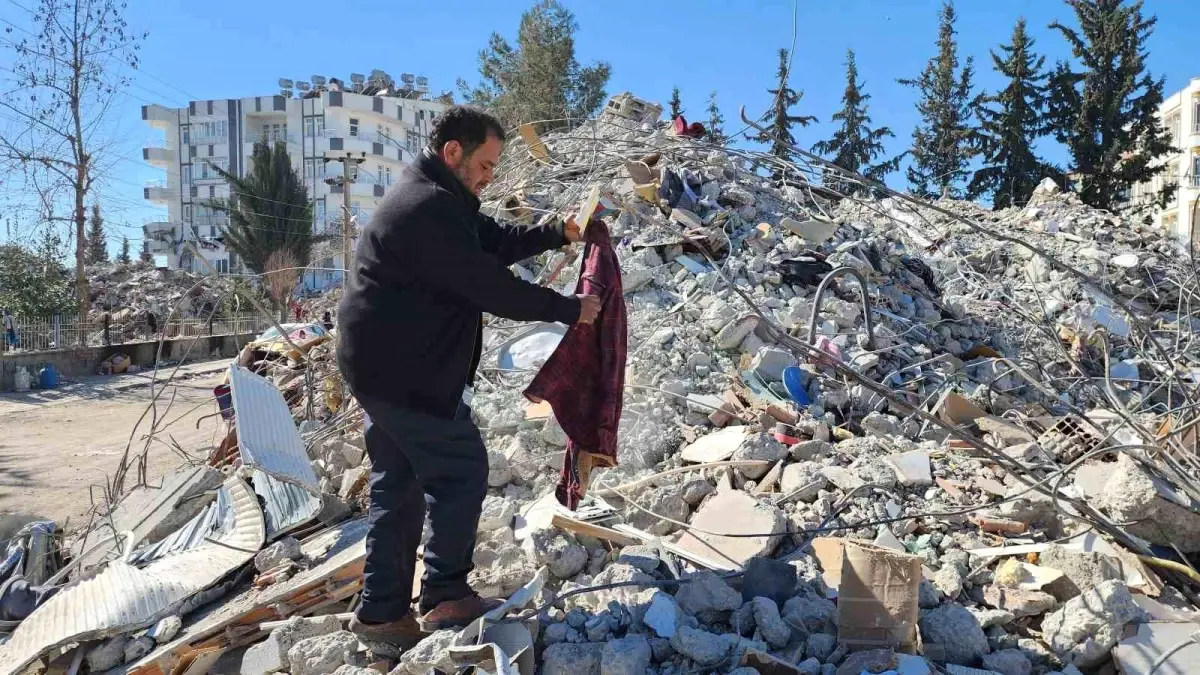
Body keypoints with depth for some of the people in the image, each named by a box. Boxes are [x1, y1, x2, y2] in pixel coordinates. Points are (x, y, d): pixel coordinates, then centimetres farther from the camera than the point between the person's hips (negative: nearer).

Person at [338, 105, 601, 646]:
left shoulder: (433, 199, 14)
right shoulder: (430, 208, -21)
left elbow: (496, 243, 17)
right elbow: (489, 285, -22)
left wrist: (558, 233, 6)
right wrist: (569, 309, -12)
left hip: (382, 366, 11)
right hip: (406, 373, -11)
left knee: (398, 485, 14)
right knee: (462, 471, 1)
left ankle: (382, 611, 21)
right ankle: (444, 597, 12)